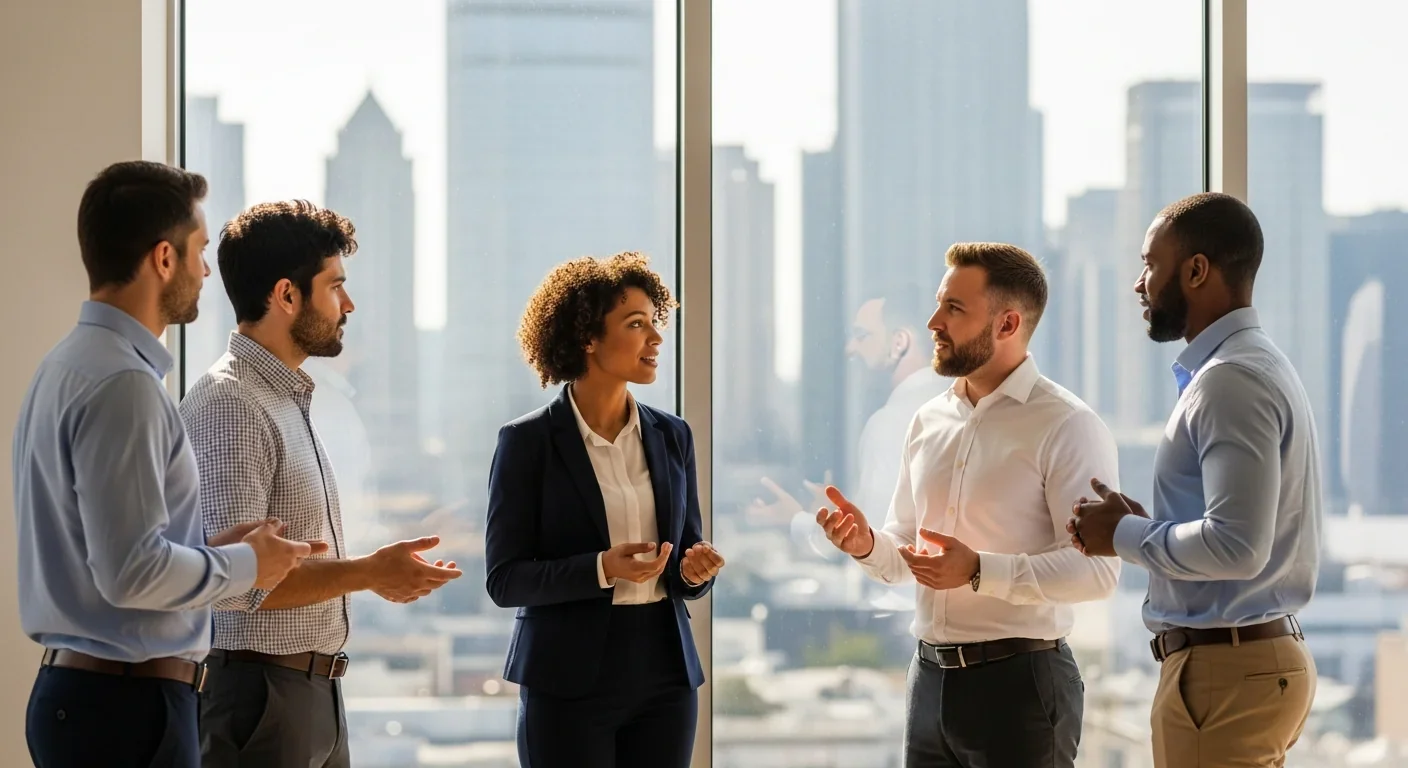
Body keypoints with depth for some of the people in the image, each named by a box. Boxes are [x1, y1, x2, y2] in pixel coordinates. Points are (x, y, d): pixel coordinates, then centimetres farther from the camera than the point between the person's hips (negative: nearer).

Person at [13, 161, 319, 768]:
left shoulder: (70, 366, 13)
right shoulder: (123, 384, -17)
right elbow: (131, 571, -23)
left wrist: (213, 547, 12)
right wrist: (244, 565, -8)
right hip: (127, 702, -10)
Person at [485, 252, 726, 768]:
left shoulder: (671, 436, 9)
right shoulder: (528, 442, -4)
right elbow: (505, 579, -7)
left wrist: (696, 569, -9)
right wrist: (601, 569, -21)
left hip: (663, 672, 4)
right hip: (570, 682, -4)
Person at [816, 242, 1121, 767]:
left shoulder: (1067, 427, -10)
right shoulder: (928, 422, 12)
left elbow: (1097, 569, -19)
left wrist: (982, 571, -27)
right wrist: (867, 546, -4)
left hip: (1020, 683, -6)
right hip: (932, 678, 6)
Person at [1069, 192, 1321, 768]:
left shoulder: (1231, 380, -16)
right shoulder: (1254, 365, 16)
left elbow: (1236, 545, -25)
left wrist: (1124, 536, -11)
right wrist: (1142, 524, 9)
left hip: (1222, 673, -10)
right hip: (1262, 653, 10)